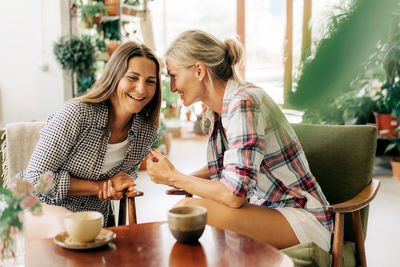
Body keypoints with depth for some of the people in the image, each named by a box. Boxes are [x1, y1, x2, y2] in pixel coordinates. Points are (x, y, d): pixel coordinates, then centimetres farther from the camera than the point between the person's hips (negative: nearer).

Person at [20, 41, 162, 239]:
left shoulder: (147, 132, -4)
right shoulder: (76, 113, -20)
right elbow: (36, 178, -17)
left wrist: (116, 188, -9)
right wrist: (101, 186, -19)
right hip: (40, 208, -3)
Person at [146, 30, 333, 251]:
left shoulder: (243, 103, -21)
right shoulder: (220, 107, 6)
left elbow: (234, 195, -26)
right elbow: (221, 168, 19)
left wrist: (173, 177, -13)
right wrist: (183, 181, 0)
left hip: (303, 219, -8)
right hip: (265, 207, 8)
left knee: (189, 209, -24)